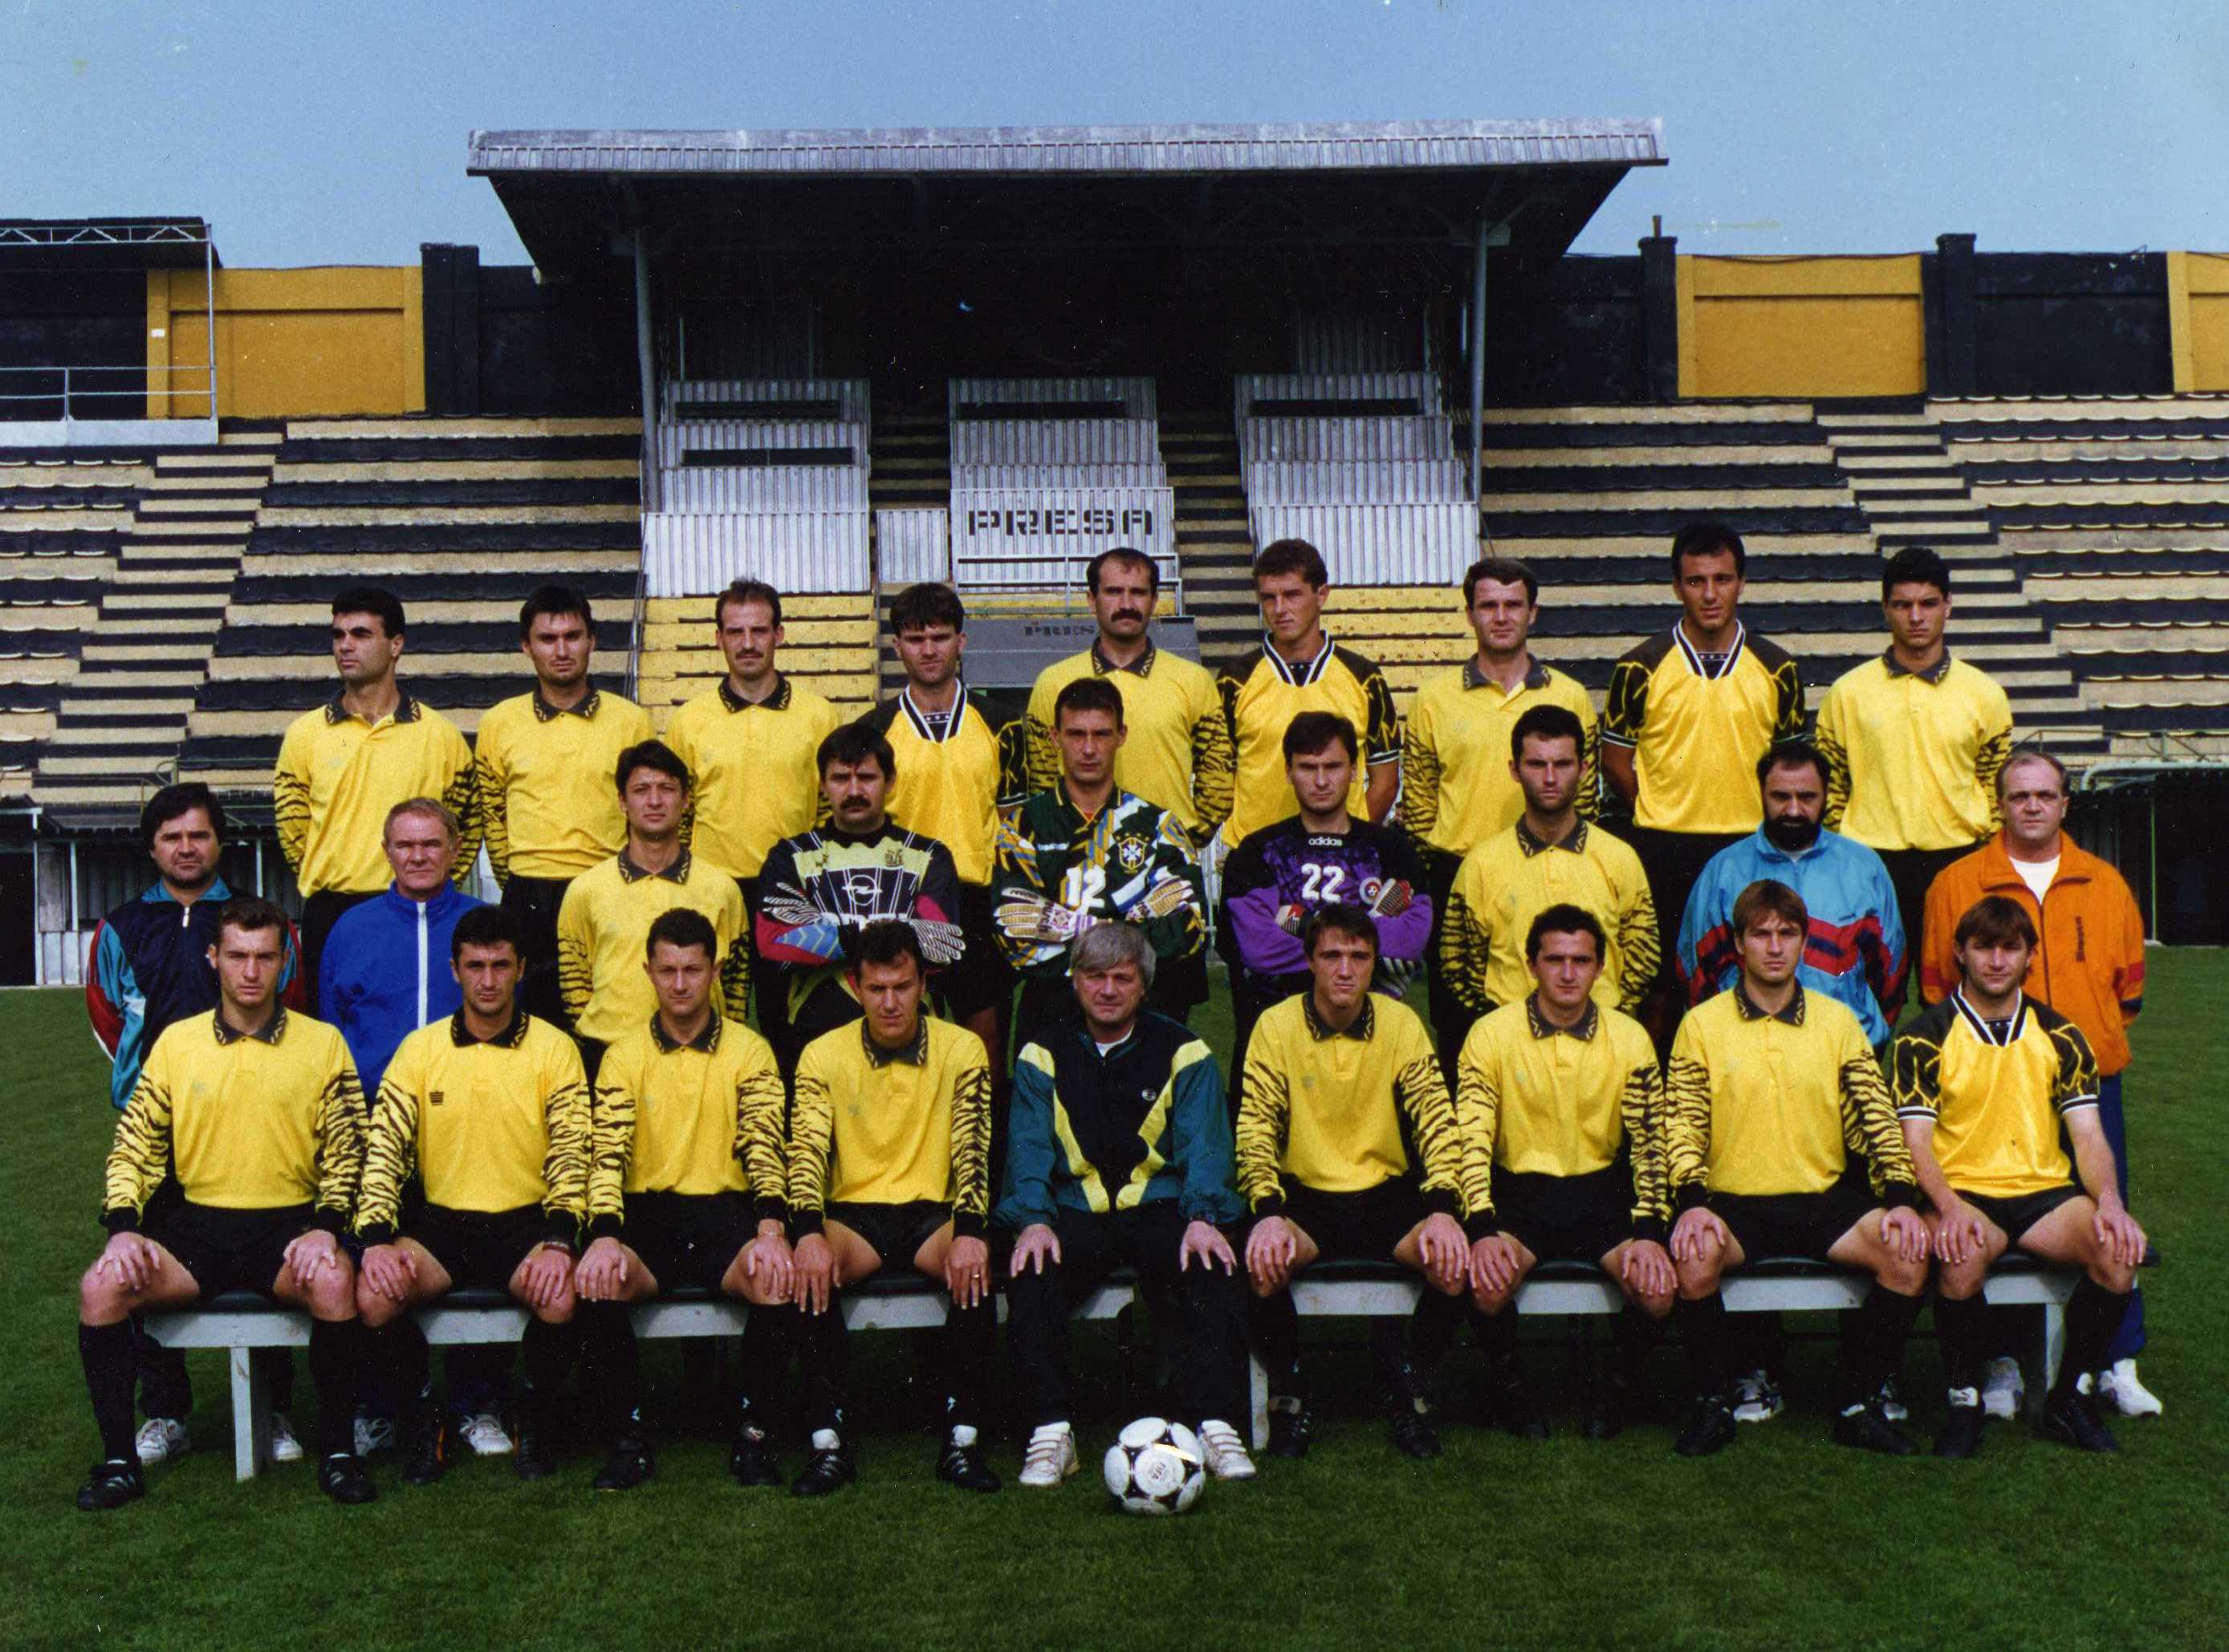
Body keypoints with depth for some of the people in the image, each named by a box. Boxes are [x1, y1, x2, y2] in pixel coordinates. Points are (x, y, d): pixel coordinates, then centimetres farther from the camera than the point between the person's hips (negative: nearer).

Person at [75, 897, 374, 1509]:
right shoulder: (176, 1042, 9)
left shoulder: (322, 1043, 4)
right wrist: (123, 1227, -8)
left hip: (288, 1224, -2)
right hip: (197, 1222, 2)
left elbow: (347, 1149, 2)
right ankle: (119, 1460, -8)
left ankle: (336, 1449, -14)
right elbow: (134, 1145, 8)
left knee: (334, 1282, -33)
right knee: (101, 1286, -23)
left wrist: (326, 1228, -13)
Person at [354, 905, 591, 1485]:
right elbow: (383, 1147, -1)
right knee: (374, 1294, -26)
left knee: (561, 1298, -31)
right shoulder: (420, 1049, 6)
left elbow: (572, 1153, -6)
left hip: (525, 1220, -2)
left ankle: (535, 1418, 1)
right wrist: (376, 1238, -16)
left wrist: (558, 1242, -22)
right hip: (439, 1220, 2)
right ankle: (423, 1416, 1)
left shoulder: (553, 1049, 1)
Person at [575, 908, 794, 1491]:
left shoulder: (749, 1051, 6)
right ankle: (628, 1437, -12)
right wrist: (604, 1236, -22)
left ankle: (751, 1432, -11)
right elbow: (608, 1154, -3)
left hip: (726, 1211, -1)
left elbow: (762, 1146, -5)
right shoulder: (624, 1056, 8)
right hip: (646, 1212, 1)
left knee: (777, 1278, -31)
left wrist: (771, 1230, -24)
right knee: (595, 1283, -30)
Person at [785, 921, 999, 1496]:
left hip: (934, 1210, 0)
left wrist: (968, 1232, -25)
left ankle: (962, 1437, -22)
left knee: (976, 1268, -32)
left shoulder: (962, 1050, 2)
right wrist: (809, 1234, -25)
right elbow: (807, 1151, -7)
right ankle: (829, 1440, -24)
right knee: (810, 1268, -31)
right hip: (854, 1211, 1)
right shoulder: (823, 1055, 3)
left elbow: (973, 1148, -7)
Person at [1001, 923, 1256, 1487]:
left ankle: (1213, 1424, -26)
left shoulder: (1183, 1051, 7)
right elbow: (1029, 1147, -1)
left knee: (1214, 1268, -30)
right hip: (1077, 1214, 1)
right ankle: (1052, 1432, -23)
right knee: (1029, 1276, -29)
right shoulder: (1043, 1056, 9)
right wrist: (1033, 1220, -20)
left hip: (1160, 1209, 0)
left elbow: (1204, 1145, -2)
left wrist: (1202, 1218, -20)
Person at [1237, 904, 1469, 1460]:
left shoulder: (1401, 1023, 0)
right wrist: (1268, 1213, -26)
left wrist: (1444, 1210, -22)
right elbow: (1255, 1130, -9)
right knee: (1262, 1260, -32)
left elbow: (1437, 1121, -6)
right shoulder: (1276, 1026, -4)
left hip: (1388, 1194, 2)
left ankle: (1403, 1384, 3)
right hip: (1305, 1196, -1)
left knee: (1455, 1259, -26)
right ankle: (1288, 1392, -3)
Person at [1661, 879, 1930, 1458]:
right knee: (1693, 1255, -33)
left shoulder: (1837, 1021, 11)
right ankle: (1714, 1404, -11)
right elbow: (1682, 1126, -2)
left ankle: (1860, 1403, -5)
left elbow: (1877, 1117, 7)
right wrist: (1693, 1202, -18)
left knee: (1909, 1249, -23)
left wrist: (1901, 1197, -8)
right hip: (1733, 1201, -2)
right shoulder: (1702, 1025, 4)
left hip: (1825, 1199, 2)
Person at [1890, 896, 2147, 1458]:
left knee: (2119, 1245, -27)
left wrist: (2109, 1202, -13)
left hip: (2045, 1192, 3)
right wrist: (1949, 1208, -24)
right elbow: (1916, 1142, -5)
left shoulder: (2059, 1037, 12)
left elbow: (2088, 1135, 7)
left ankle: (2069, 1398, -6)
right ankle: (1964, 1401, -12)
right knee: (1964, 1254, -37)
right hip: (1963, 1192, -3)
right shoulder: (1923, 1040, 2)